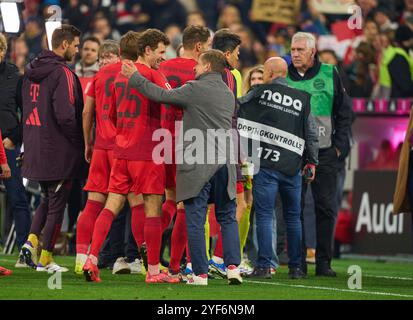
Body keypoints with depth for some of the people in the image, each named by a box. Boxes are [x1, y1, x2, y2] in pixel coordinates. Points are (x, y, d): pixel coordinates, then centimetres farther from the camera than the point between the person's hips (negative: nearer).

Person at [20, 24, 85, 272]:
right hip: (59, 150, -8)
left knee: (48, 199, 22)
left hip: (35, 148, 8)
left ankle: (32, 240, 5)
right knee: (57, 204, 2)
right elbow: (65, 114, -22)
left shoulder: (31, 73, 10)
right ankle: (45, 259, 5)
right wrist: (79, 140, -9)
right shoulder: (63, 73, -16)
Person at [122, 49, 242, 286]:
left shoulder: (195, 89, -8)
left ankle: (200, 273, -2)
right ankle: (233, 266, 2)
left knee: (196, 220, 0)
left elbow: (161, 95, -6)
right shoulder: (228, 94, 13)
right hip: (224, 162, 5)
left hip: (197, 164, -5)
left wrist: (135, 78, 5)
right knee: (227, 218, 13)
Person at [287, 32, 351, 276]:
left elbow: (344, 113, 8)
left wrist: (339, 146, 0)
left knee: (326, 208, -1)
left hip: (324, 153, -1)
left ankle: (324, 263, 5)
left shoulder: (330, 75, 5)